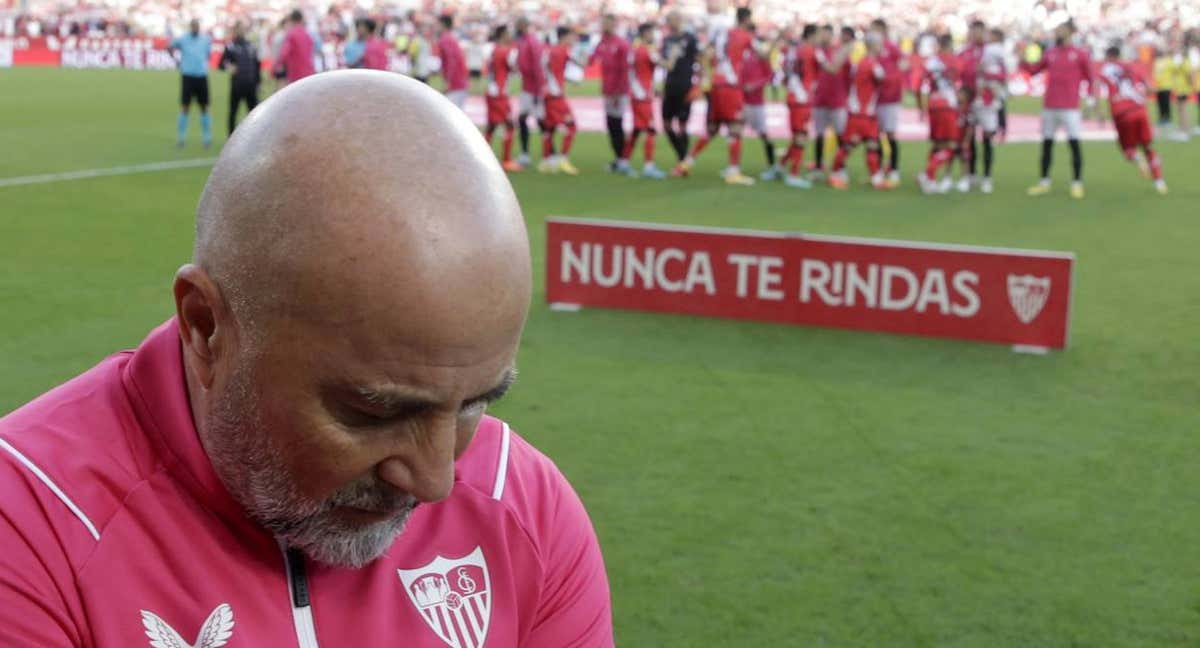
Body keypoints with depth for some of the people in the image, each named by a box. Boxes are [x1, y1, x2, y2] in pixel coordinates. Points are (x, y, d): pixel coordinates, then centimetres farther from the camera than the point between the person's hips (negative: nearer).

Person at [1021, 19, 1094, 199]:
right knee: (1046, 143, 8)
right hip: (1049, 107, 5)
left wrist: (1090, 100, -5)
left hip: (1070, 108, -5)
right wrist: (1022, 60, 4)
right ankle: (1044, 182, 17)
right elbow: (1034, 70, 19)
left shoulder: (1080, 54, -1)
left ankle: (1077, 183, -2)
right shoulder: (1050, 53, 11)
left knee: (1074, 143, -6)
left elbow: (1090, 78, 2)